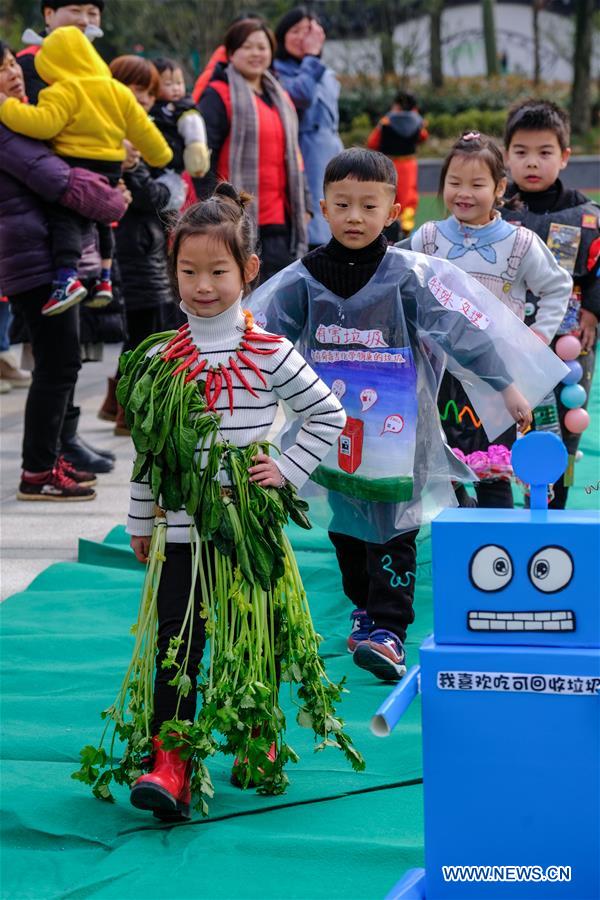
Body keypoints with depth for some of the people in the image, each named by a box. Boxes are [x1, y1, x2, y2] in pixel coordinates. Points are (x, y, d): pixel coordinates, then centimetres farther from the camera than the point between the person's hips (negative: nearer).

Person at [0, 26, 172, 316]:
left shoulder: (62, 92, -10)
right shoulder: (117, 91, 12)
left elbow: (43, 123, -23)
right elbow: (142, 129, 15)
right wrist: (161, 156, 28)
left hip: (74, 165, -7)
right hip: (110, 169, 7)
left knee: (64, 219, -9)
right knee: (101, 220, 23)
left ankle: (68, 278, -27)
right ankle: (104, 279, 24)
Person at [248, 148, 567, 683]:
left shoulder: (411, 276, -8)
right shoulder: (302, 281, -1)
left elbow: (464, 330, -8)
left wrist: (507, 386, -10)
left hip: (398, 432, -3)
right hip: (333, 432, 3)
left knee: (394, 530, -6)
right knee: (345, 526, 14)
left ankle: (388, 629, -8)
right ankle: (365, 607, 32)